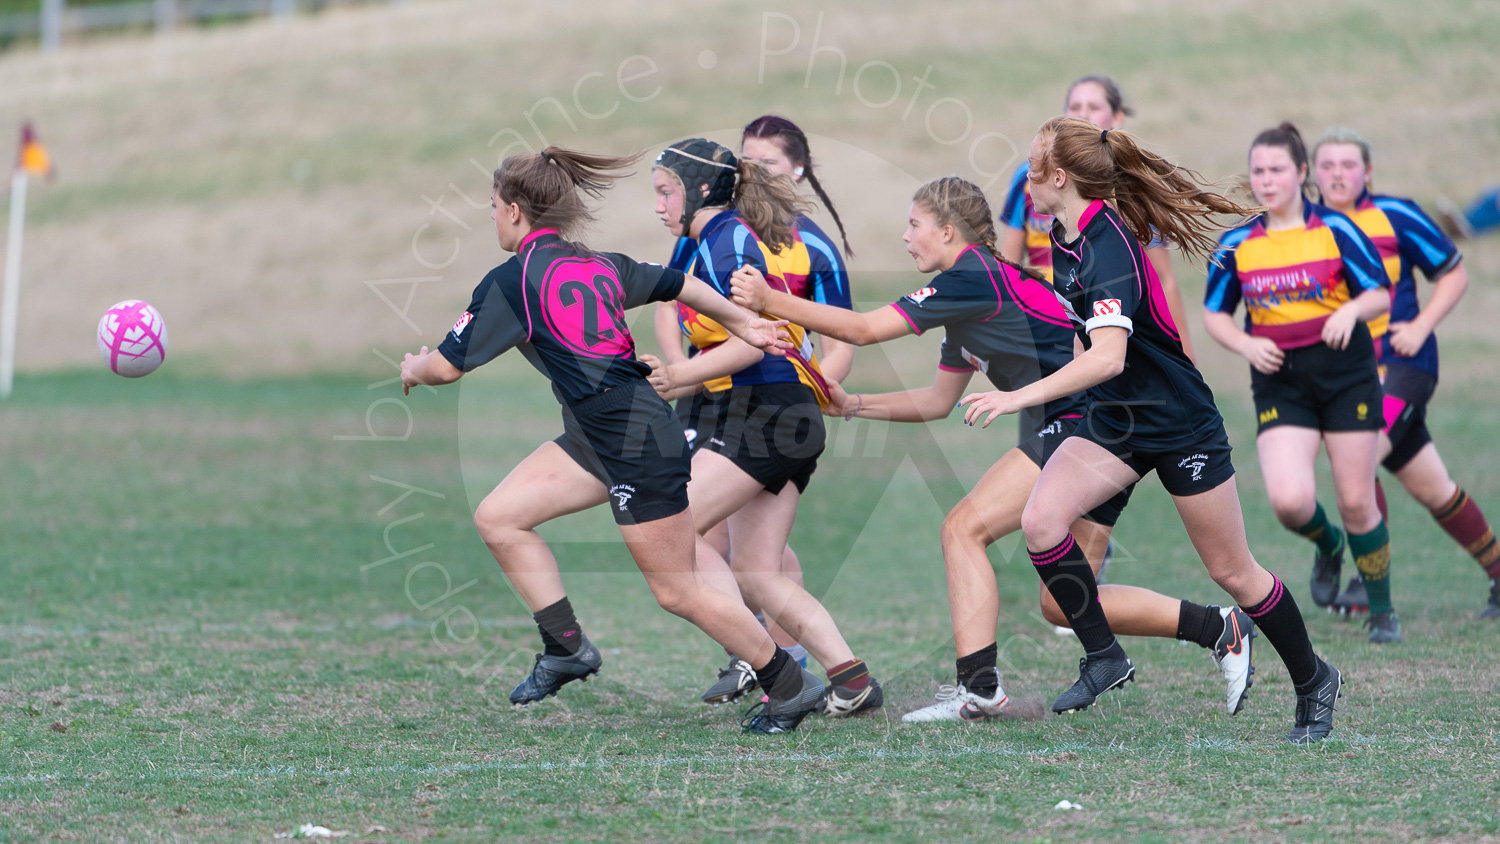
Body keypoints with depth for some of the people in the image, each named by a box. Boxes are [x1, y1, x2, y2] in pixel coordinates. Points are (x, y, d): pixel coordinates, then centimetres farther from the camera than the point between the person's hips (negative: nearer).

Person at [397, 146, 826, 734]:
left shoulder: (512, 281, -12)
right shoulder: (597, 265, 11)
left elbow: (447, 366, -9)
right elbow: (678, 284, 22)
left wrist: (414, 368, 14)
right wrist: (743, 325, 36)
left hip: (636, 439, -9)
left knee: (676, 589, 0)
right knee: (498, 518, 7)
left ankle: (789, 683, 10)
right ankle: (567, 648, 13)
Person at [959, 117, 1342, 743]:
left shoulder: (1107, 248, -27)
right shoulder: (1065, 237, 1)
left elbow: (1108, 357, -40)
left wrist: (1019, 398, -45)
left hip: (1179, 425, -8)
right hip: (1112, 422, 8)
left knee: (1231, 571, 4)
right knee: (1041, 520, -17)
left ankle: (1313, 681, 25)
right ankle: (1104, 656, -5)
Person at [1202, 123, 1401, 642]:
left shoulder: (1335, 230, -4)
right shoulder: (1236, 244, 3)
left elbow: (1381, 295, -1)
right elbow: (1214, 314, 11)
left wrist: (1351, 311, -23)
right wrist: (1246, 344, -9)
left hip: (1345, 374, -1)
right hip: (1279, 382, 1)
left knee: (1356, 502, 0)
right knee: (1288, 500, -17)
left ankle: (1382, 610, 19)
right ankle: (1327, 546, 19)